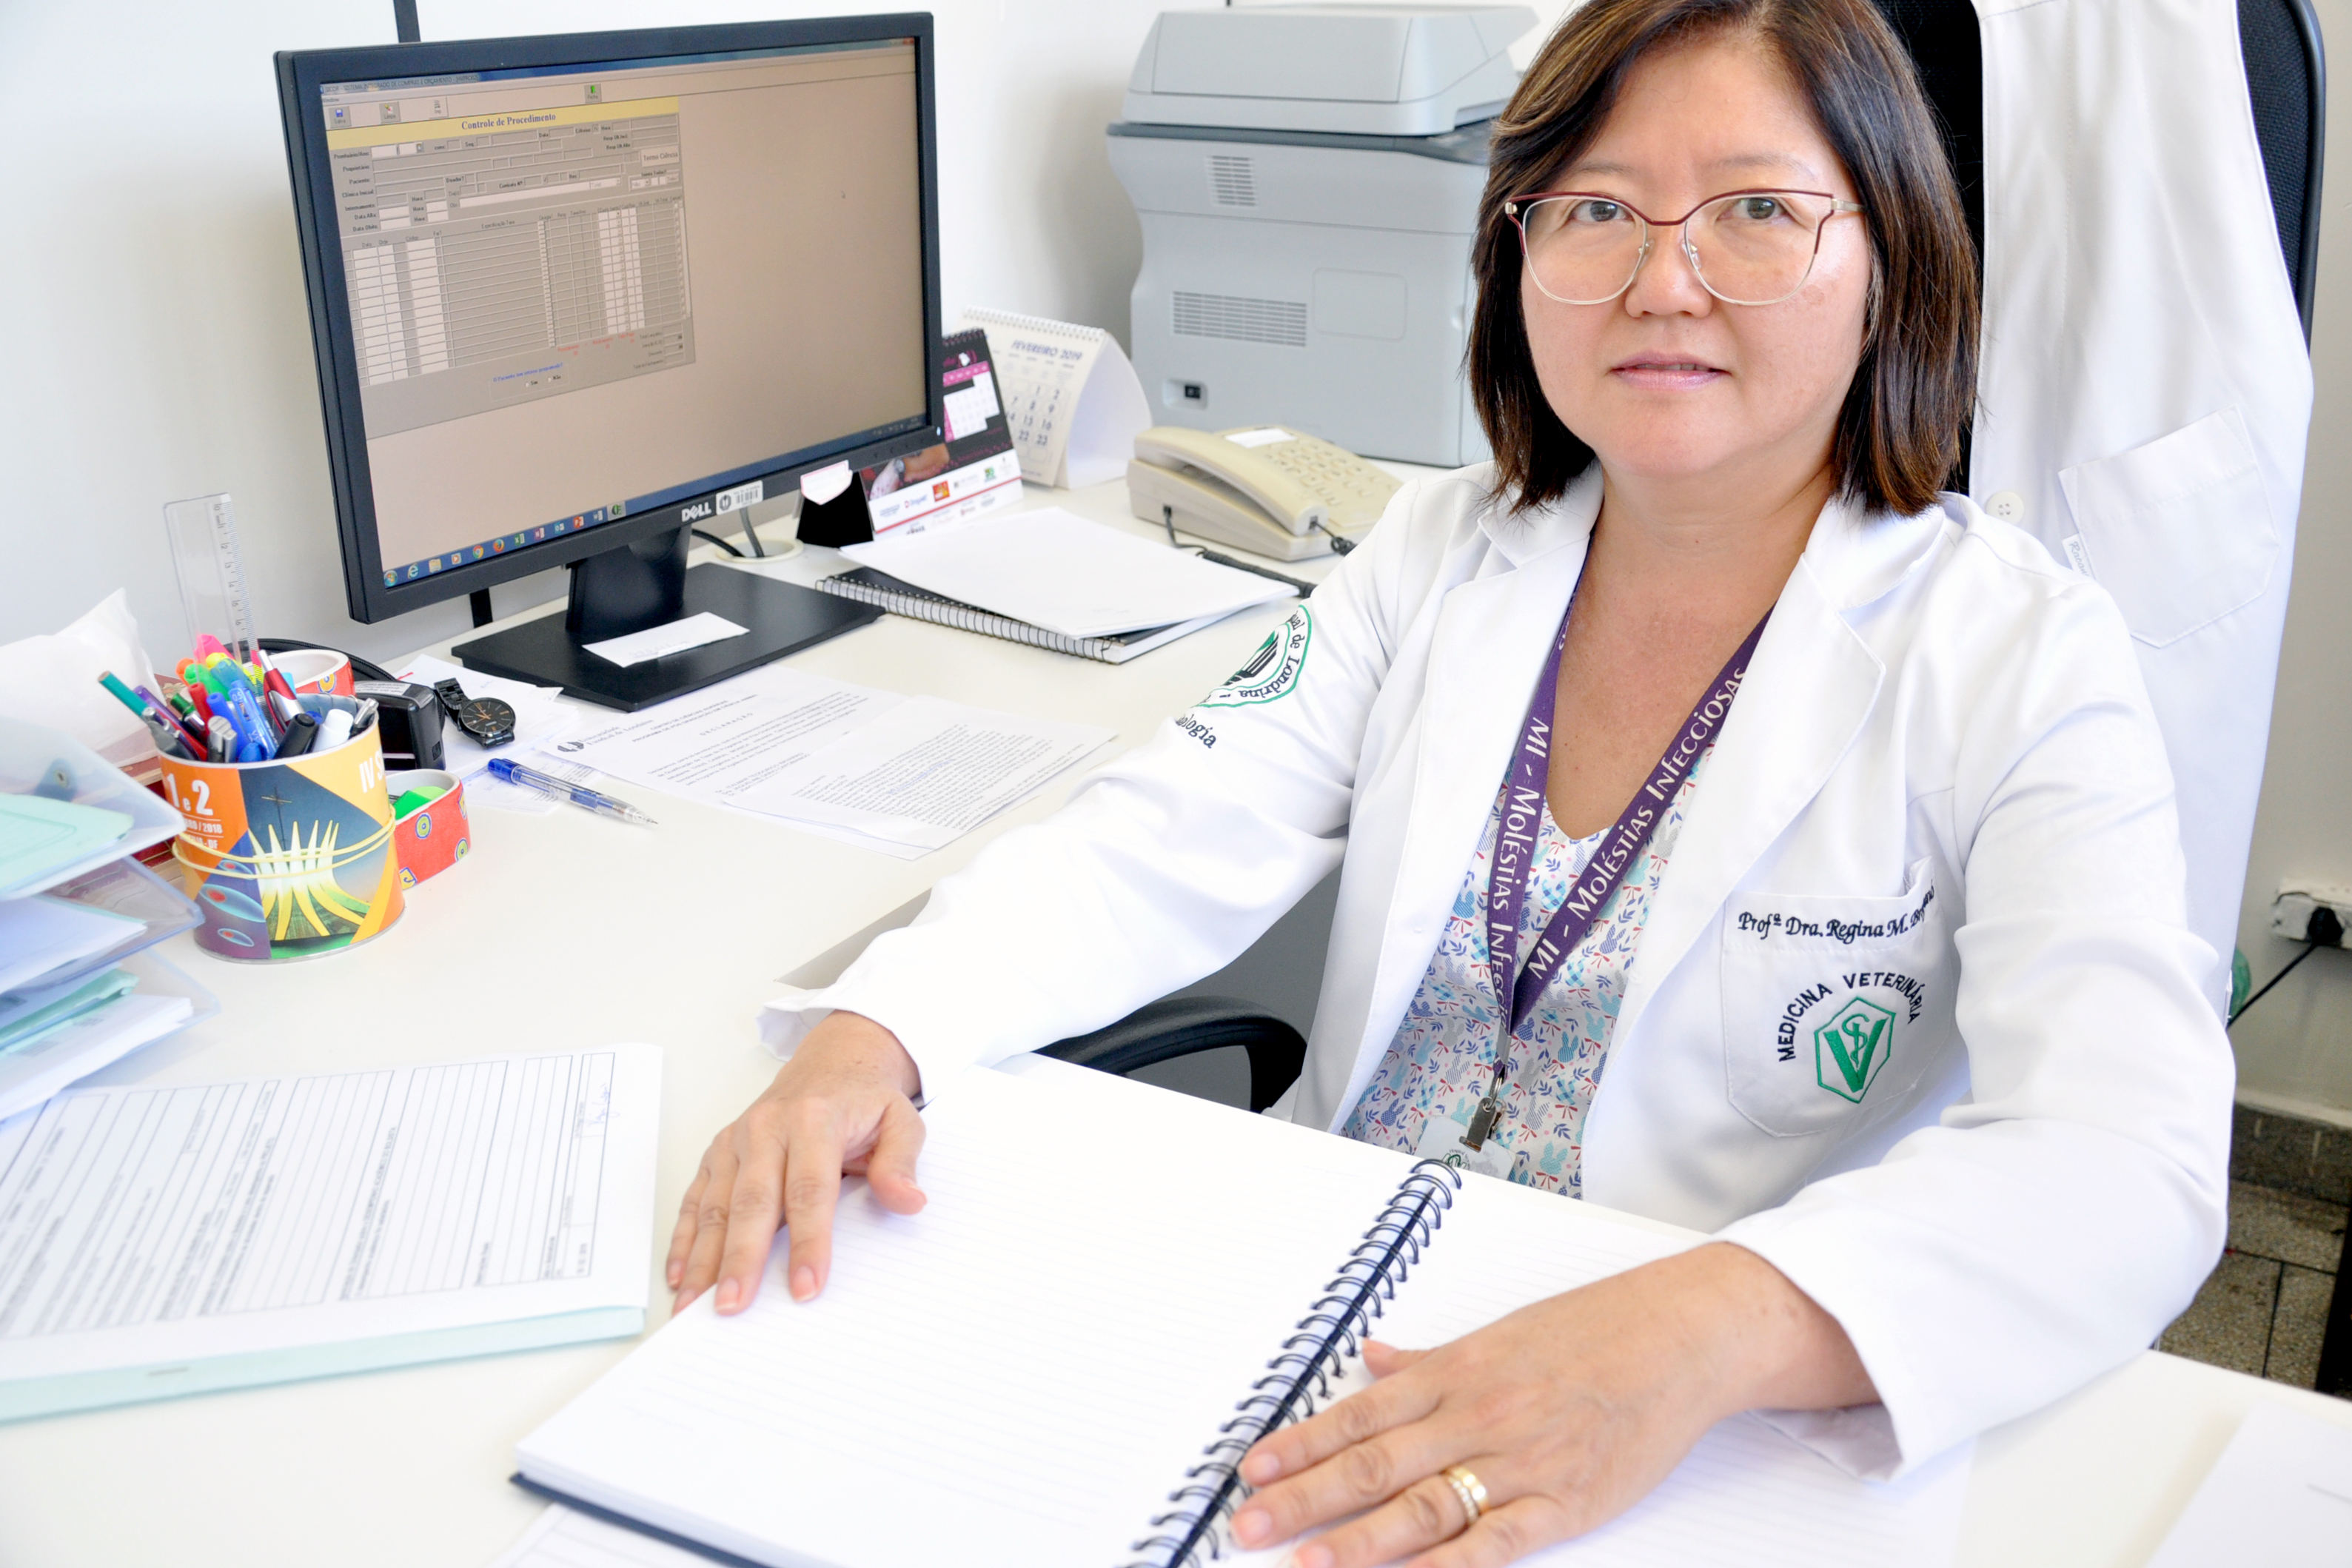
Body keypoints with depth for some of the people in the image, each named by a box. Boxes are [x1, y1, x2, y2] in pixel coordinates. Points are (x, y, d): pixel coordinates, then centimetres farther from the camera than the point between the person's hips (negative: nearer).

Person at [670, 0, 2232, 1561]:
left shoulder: (2022, 659, -8)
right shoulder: (1446, 550, 5)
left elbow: (2126, 1159, -21)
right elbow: (1170, 843, -3)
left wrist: (1708, 1331, -39)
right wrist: (871, 1035, -21)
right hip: (1324, 1328, 4)